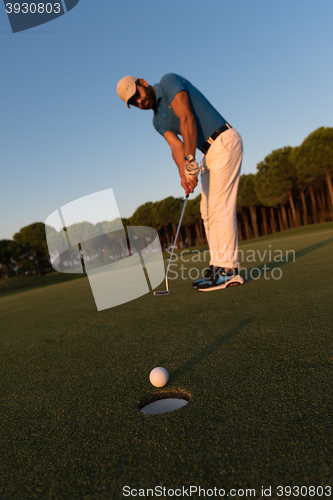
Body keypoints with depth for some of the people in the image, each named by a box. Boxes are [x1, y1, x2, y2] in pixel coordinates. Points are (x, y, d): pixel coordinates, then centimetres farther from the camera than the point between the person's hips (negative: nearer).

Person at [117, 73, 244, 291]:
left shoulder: (169, 81, -5)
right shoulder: (158, 120, 16)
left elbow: (187, 119, -19)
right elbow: (176, 146, 1)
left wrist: (190, 161, -22)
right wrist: (183, 175, -18)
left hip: (224, 141, -9)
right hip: (210, 152, 9)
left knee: (220, 206, -15)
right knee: (208, 209, 5)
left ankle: (228, 269, -13)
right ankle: (218, 265, 8)